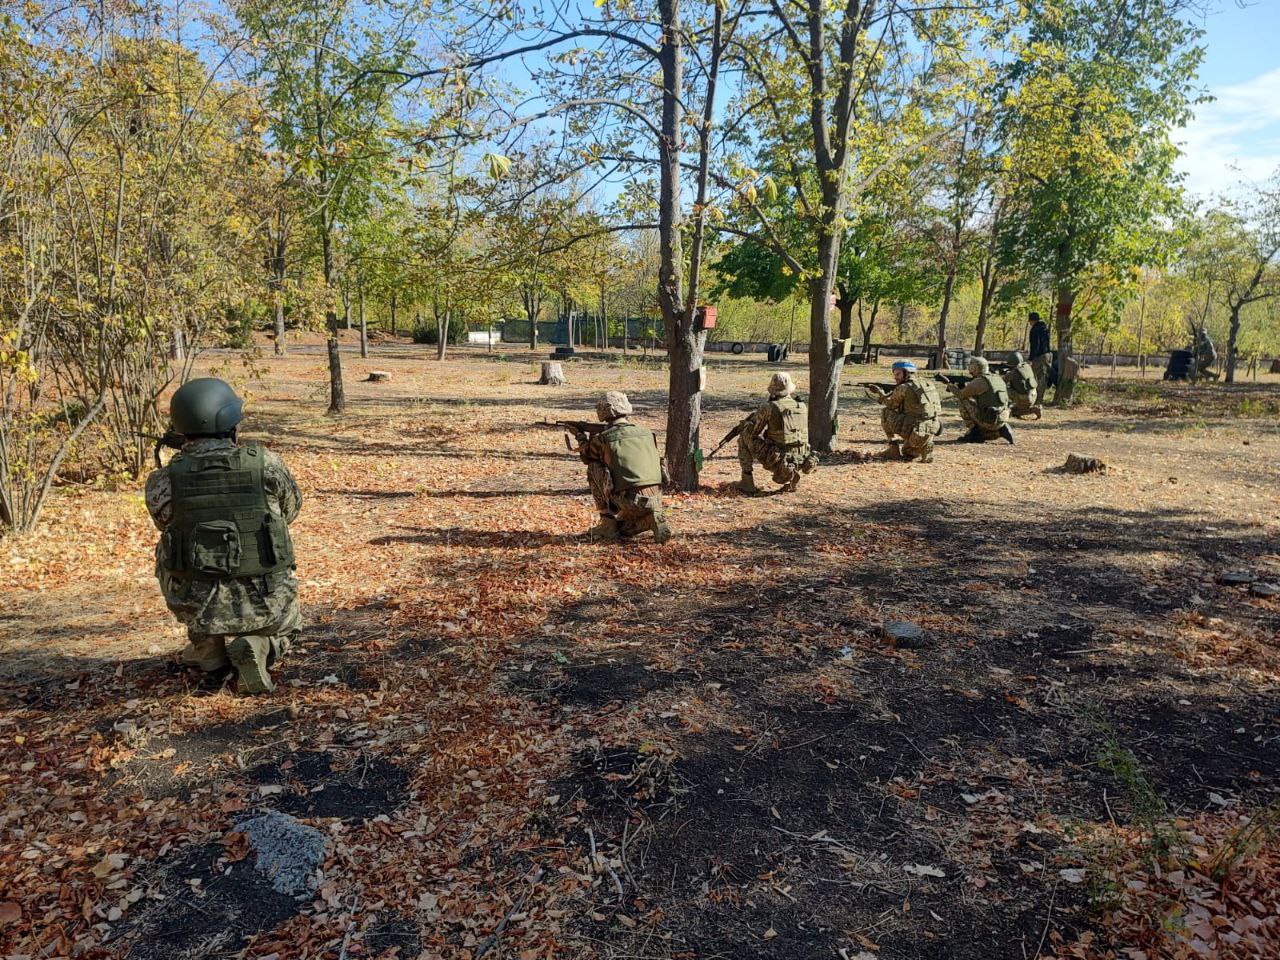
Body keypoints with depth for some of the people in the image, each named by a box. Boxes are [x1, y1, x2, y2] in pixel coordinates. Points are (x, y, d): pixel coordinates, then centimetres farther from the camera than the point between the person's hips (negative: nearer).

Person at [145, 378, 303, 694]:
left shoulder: (162, 482, -8)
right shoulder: (264, 462, -11)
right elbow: (291, 509, 8)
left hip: (197, 608, 2)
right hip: (265, 605, -1)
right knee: (288, 625, 32)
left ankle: (208, 649, 25)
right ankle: (256, 646, -3)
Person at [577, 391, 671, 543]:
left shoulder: (603, 438, -2)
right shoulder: (647, 433, 12)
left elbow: (587, 457, 20)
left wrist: (582, 440, 43)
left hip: (629, 501, -5)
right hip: (655, 500, 5)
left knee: (594, 468, 14)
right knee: (621, 528, 32)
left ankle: (608, 524, 12)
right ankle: (654, 518, 3)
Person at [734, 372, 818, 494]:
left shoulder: (768, 408, -8)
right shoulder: (803, 407, 7)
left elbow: (751, 434, 1)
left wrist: (748, 421, 24)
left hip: (777, 462, -5)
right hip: (801, 463, 5)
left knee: (744, 438, 14)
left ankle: (747, 482, 11)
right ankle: (792, 477, 17)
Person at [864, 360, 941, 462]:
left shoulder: (903, 388, -8)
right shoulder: (928, 384, 15)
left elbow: (891, 405, 11)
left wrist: (880, 394, 29)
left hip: (914, 433, -7)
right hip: (931, 434, 7)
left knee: (885, 413, 12)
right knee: (907, 454, 35)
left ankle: (894, 448, 9)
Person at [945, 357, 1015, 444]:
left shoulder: (978, 381, -11)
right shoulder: (998, 378, 15)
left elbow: (961, 395, -1)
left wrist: (951, 386, 18)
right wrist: (963, 386, 25)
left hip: (988, 421, -8)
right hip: (1001, 421, 8)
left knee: (964, 403, 5)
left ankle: (974, 432, 5)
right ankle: (1002, 430, 7)